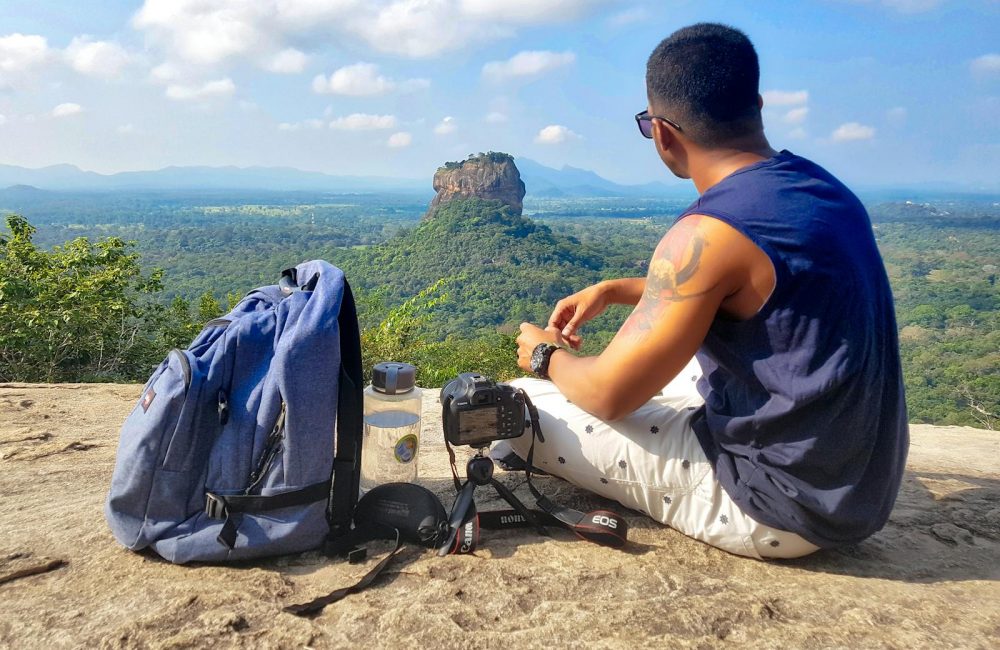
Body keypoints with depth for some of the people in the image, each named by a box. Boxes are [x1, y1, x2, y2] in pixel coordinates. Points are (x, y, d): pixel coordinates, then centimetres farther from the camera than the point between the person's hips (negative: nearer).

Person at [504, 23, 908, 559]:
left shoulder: (708, 233, -25)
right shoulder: (820, 187, 2)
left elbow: (608, 394, -18)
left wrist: (546, 357, 4)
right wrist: (612, 290, 15)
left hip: (778, 510, -8)